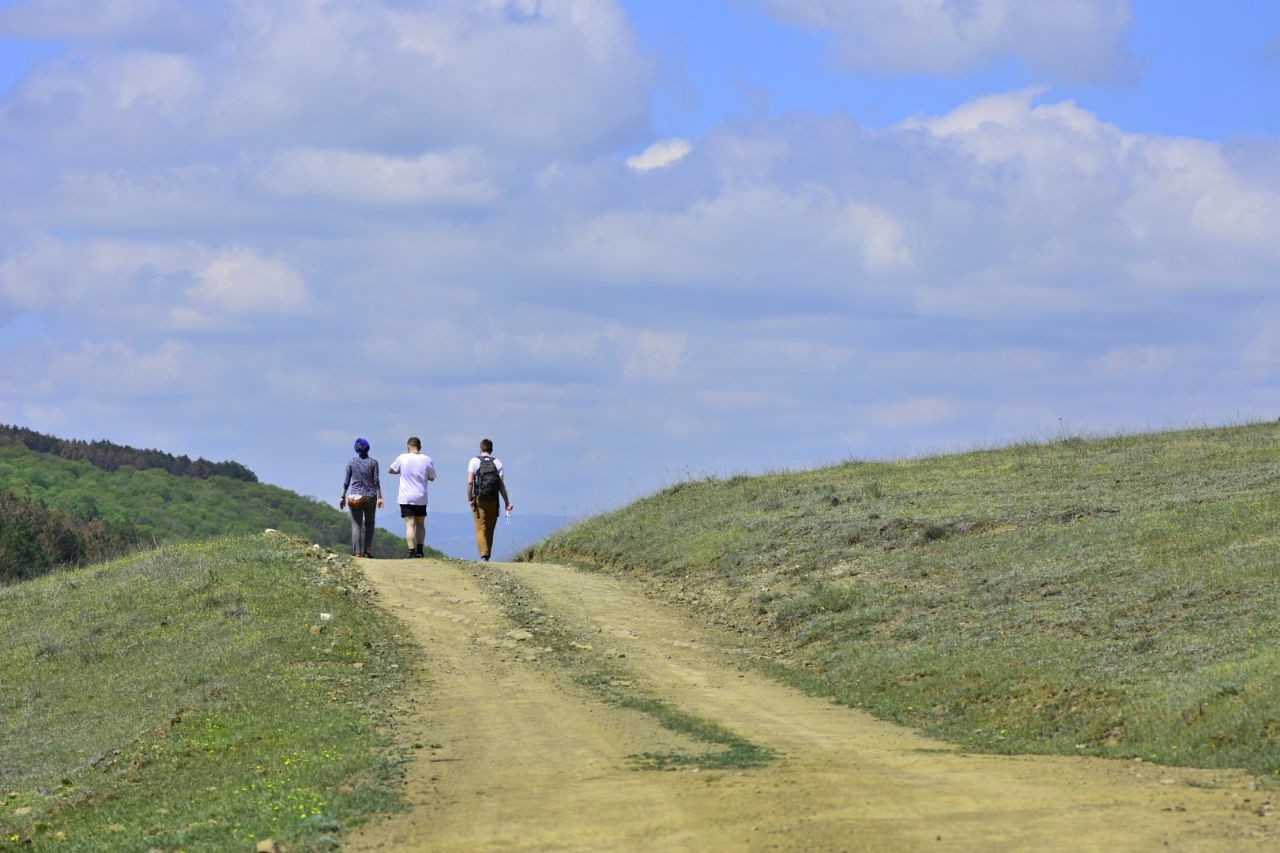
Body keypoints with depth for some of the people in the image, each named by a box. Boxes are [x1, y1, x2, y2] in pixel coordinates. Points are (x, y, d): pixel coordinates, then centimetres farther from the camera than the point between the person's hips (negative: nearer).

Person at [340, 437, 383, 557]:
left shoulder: (351, 462, 0)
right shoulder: (373, 462, -2)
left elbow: (346, 481, 1)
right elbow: (376, 481, -6)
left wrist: (343, 497, 7)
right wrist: (379, 497, -4)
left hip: (355, 497, 0)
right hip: (370, 496, 0)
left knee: (356, 525, 1)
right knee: (369, 524, 14)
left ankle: (357, 552, -7)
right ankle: (368, 549, 3)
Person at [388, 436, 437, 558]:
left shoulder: (402, 458, -5)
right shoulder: (427, 460, -1)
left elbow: (390, 470, 8)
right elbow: (431, 477, 10)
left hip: (406, 498, -2)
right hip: (421, 498, 2)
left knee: (410, 525, -6)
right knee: (420, 524, 17)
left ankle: (412, 551, -16)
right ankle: (420, 550, 16)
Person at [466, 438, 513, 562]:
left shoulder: (474, 461, 1)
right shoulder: (498, 462, 6)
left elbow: (470, 482, -8)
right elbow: (502, 484, 0)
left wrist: (469, 499, -1)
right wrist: (507, 502, 2)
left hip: (479, 500, -2)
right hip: (493, 500, 2)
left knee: (481, 529, -5)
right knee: (490, 530, 12)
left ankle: (484, 555, -21)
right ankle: (487, 556, 16)